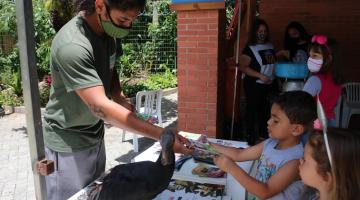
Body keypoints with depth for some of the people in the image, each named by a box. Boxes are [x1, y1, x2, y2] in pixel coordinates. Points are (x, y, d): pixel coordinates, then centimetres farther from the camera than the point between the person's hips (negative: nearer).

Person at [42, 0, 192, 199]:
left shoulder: (110, 29, -5)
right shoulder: (72, 46, -30)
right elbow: (100, 106, -34)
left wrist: (120, 100, -9)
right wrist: (161, 135, -35)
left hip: (95, 136, 7)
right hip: (68, 144, -7)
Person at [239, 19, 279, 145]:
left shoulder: (270, 47, 11)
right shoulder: (250, 48, -8)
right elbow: (243, 67, -16)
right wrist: (260, 76, -21)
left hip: (270, 84, 6)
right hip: (254, 85, -6)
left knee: (266, 110, 14)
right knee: (252, 110, 3)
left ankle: (264, 134, 30)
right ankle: (251, 136, 14)